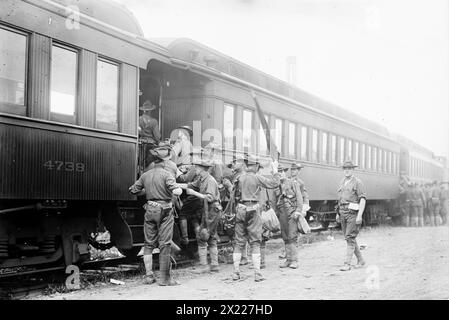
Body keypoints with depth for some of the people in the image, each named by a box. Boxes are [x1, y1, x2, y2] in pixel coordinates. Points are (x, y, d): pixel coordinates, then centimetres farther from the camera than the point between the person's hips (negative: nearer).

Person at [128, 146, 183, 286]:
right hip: (164, 211, -5)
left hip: (150, 210, 5)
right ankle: (165, 278, 3)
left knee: (149, 243, 12)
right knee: (164, 244, 0)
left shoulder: (145, 175, 6)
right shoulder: (166, 175, -11)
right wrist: (180, 188, -1)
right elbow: (176, 192, -22)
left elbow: (133, 190, 15)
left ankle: (149, 276, 12)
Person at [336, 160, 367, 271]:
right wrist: (338, 213, 17)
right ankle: (360, 260, 23)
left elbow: (363, 199, -12)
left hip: (353, 212, -7)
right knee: (349, 238, 11)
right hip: (343, 212, 7)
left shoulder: (357, 182, -6)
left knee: (350, 238, -10)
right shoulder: (342, 182, 16)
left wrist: (360, 215, -19)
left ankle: (347, 264, -10)